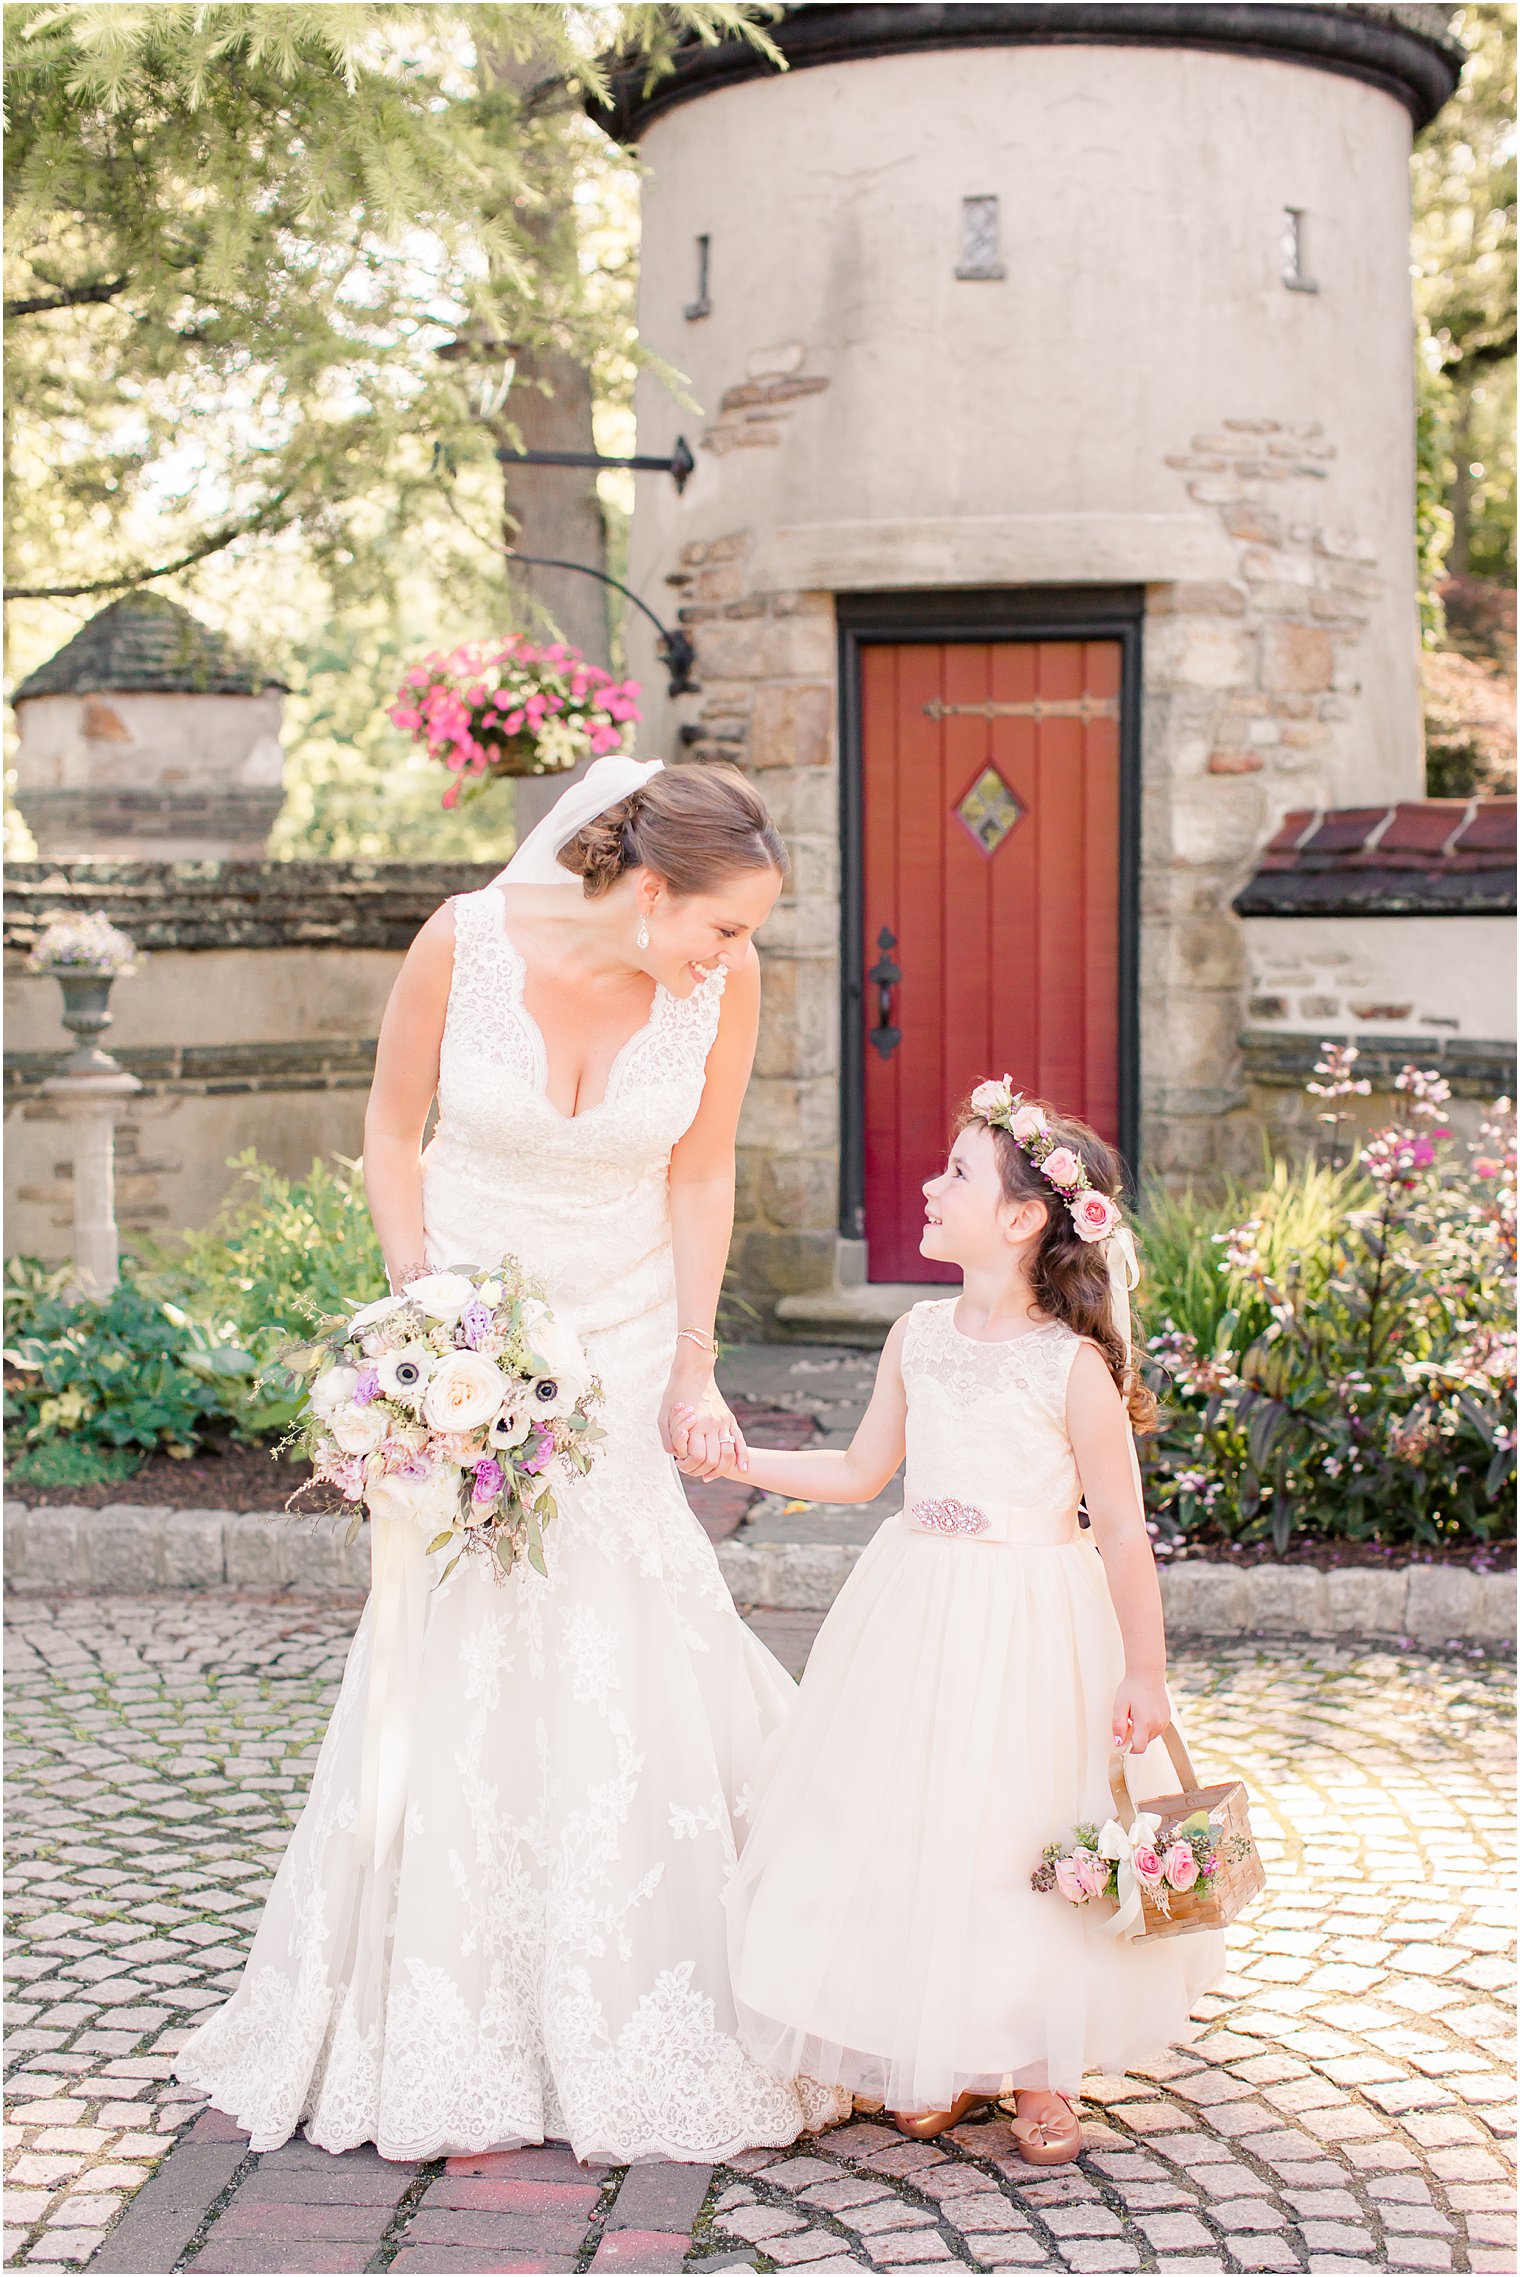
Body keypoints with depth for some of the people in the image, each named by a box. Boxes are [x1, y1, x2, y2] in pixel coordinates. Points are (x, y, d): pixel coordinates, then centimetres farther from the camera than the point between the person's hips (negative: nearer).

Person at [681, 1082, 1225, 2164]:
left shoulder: (1073, 1365, -14)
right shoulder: (920, 1335, 2)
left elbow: (1122, 1531, -11)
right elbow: (861, 1470, 13)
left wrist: (1145, 1674, -11)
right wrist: (735, 1458, 6)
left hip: (1031, 1628, -5)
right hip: (918, 1614, 5)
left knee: (1024, 1845, 2)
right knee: (909, 1829, 8)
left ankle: (1043, 2073, 21)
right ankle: (947, 2060, 24)